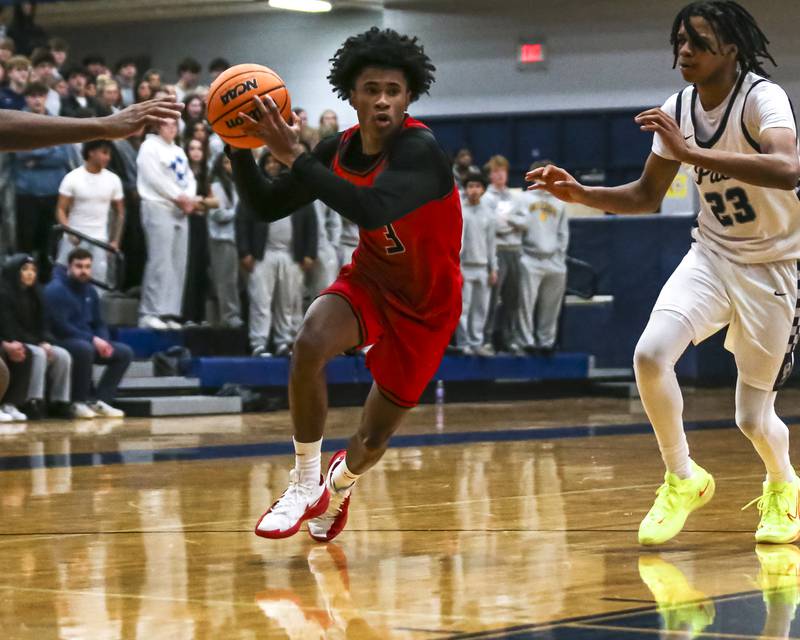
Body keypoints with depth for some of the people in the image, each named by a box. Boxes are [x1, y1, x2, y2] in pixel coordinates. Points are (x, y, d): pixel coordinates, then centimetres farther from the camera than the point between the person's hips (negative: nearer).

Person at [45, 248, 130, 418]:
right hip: (61, 342, -8)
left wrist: (104, 342, -8)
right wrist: (92, 339, -23)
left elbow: (98, 323, 16)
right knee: (85, 348, -39)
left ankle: (99, 400, -7)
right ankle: (79, 402, -24)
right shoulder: (56, 289, -13)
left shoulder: (90, 291, 12)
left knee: (125, 352, -3)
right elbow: (60, 326, -21)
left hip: (88, 342, 8)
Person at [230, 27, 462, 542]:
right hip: (371, 278, 4)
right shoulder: (341, 150, -9)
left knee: (374, 437, 3)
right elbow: (268, 207, -1)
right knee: (310, 343, -30)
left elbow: (372, 210, -47)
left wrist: (295, 157, -45)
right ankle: (305, 484, -13)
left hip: (426, 303, -4)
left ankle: (341, 481, 42)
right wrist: (240, 148, -18)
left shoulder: (420, 150, -29)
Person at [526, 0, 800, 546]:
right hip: (711, 255, 5)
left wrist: (692, 152, -43)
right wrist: (580, 194, -6)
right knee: (651, 353, -22)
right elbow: (647, 197, 11)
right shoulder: (678, 109, -2)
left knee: (753, 417, 0)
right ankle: (683, 480, -1)